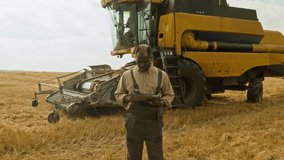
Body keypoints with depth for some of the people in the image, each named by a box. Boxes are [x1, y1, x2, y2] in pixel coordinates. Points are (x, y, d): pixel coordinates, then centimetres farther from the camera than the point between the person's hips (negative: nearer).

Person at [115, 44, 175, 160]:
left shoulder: (161, 75, -1)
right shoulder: (127, 75, 0)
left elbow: (169, 95, 7)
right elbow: (118, 95, 8)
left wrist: (161, 103, -15)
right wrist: (127, 98, -15)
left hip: (154, 121, 0)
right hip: (133, 121, 1)